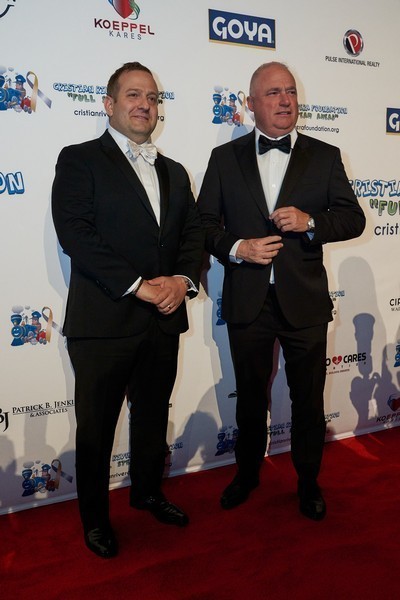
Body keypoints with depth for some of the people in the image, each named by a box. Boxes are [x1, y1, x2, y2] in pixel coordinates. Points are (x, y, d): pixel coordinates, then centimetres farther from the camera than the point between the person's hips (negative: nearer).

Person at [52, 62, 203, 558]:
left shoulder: (173, 172, 16)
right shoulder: (80, 160, -3)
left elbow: (193, 233, 11)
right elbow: (75, 235, -14)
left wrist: (183, 280, -9)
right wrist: (138, 286, -19)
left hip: (164, 318, 6)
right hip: (103, 321, -5)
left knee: (153, 416, 20)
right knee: (96, 426, 8)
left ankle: (147, 491, 42)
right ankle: (95, 517, 28)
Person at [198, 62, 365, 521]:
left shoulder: (325, 156, 3)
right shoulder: (225, 157, 4)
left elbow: (353, 218, 1)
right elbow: (204, 221, 3)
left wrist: (310, 222, -17)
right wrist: (236, 248, -15)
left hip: (304, 300, 0)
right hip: (247, 300, 1)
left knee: (308, 398, 12)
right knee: (250, 396, 16)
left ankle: (308, 480, 35)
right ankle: (248, 473, 39)